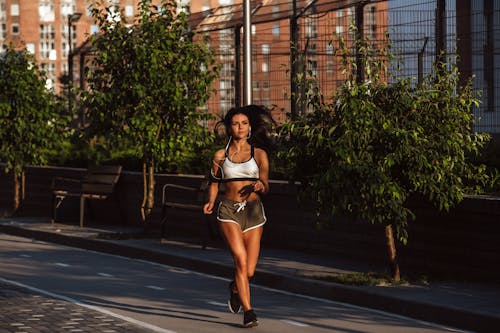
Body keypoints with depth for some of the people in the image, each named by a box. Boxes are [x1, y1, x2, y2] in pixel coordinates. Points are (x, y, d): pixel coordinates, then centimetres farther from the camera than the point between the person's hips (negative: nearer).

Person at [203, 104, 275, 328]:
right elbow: (214, 183, 18)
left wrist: (260, 186, -21)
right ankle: (248, 312, -14)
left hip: (253, 211, 1)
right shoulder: (221, 156, 7)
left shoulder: (259, 154, 6)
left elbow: (266, 187, 3)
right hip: (229, 211, -1)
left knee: (249, 271, 0)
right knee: (241, 260, -21)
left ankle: (235, 288, 37)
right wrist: (210, 202, -1)